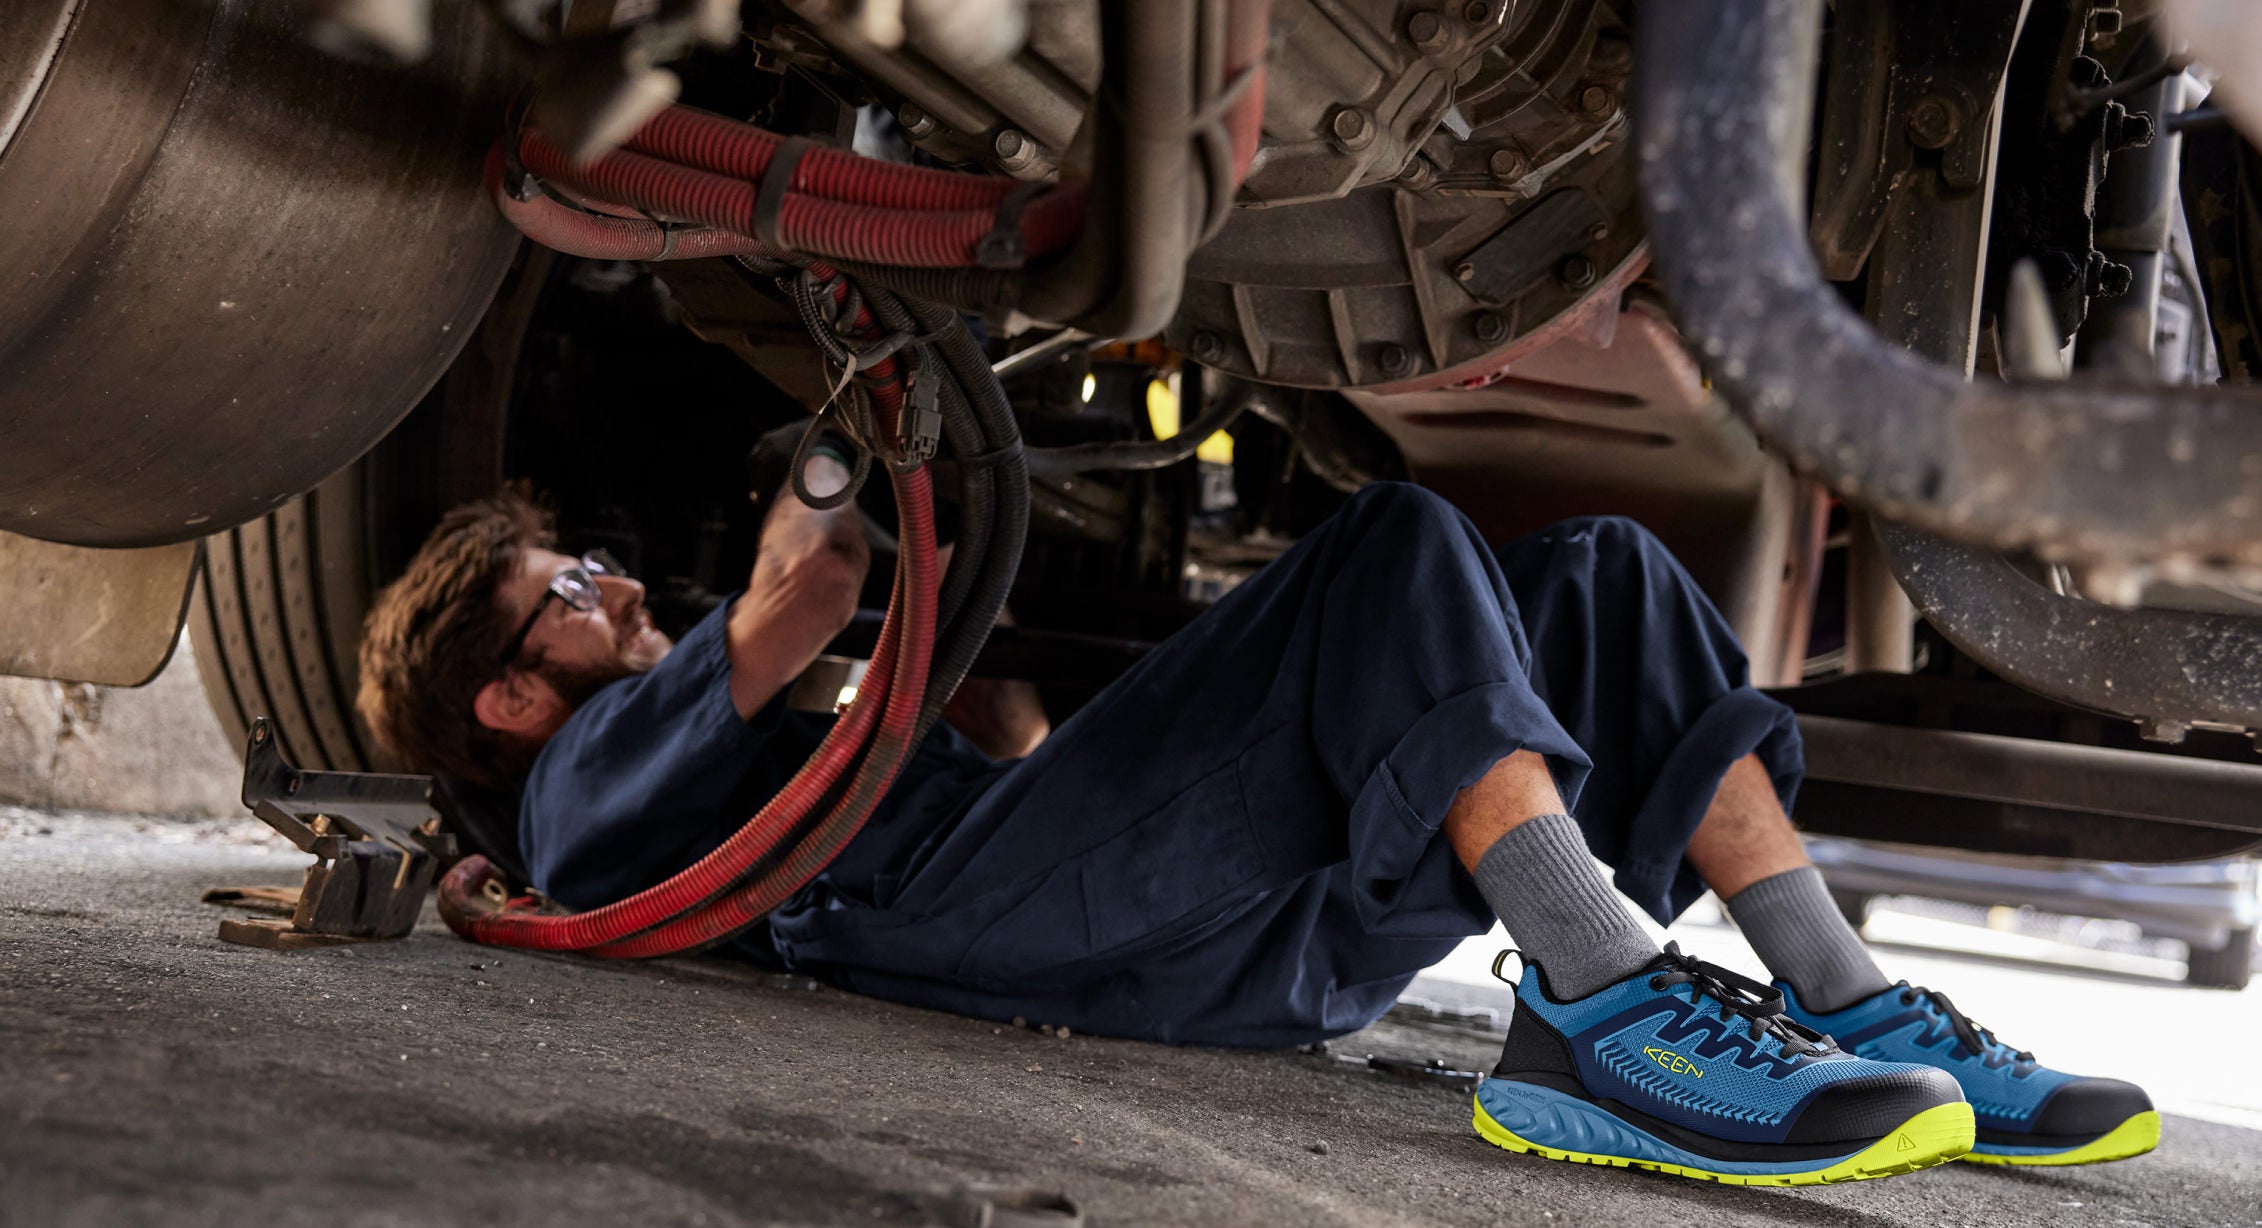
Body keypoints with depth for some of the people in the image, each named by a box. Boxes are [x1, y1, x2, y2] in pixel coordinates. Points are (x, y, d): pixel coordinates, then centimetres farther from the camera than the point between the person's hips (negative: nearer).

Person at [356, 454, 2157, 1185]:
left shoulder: (773, 767, 41)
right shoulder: (591, 776, 14)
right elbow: (796, 610, 0)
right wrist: (841, 420, 15)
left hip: (1295, 924, 9)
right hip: (1141, 926, -9)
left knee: (1601, 578, 1)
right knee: (1403, 546, -24)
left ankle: (1845, 1008, -14)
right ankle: (1603, 1013, -37)